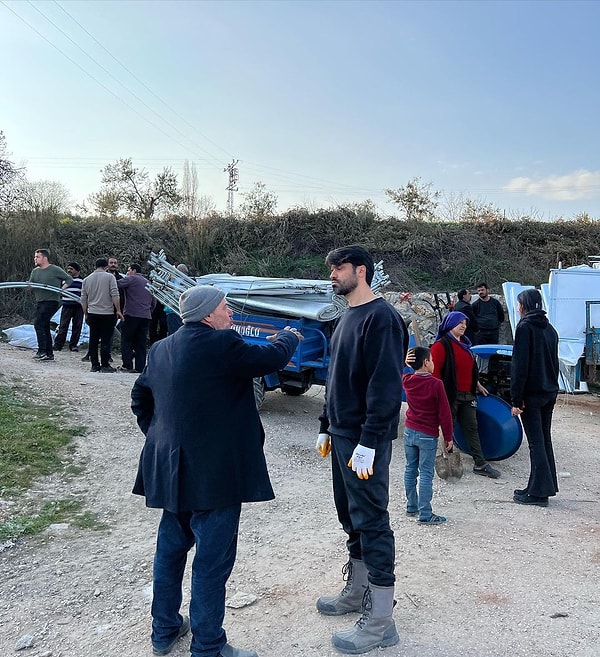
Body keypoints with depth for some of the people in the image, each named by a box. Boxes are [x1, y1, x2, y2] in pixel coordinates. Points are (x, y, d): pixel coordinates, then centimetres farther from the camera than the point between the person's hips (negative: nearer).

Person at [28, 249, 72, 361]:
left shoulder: (55, 270, -6)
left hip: (51, 301, -8)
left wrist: (63, 288, -15)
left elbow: (69, 279, 0)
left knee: (38, 323, -18)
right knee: (44, 327, 10)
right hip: (40, 302, 8)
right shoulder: (35, 271, 14)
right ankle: (49, 354, 17)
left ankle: (42, 351, -15)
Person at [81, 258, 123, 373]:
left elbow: (83, 299, 11)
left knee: (93, 340, 9)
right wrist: (118, 311, -6)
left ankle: (95, 365, 11)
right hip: (107, 313, -4)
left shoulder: (86, 279, 9)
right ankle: (105, 365, -1)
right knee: (106, 340, -1)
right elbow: (115, 295, -11)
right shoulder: (109, 277, -4)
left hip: (92, 313, 4)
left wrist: (86, 314, 19)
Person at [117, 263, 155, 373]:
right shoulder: (148, 283, 21)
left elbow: (116, 285, -12)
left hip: (132, 314, -6)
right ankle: (140, 367, 5)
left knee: (126, 340, 1)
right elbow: (153, 302, 22)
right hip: (146, 316, 6)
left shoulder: (131, 279, -1)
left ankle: (127, 365, -3)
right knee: (141, 342, 8)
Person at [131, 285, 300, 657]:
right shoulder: (221, 344, -17)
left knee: (171, 549, 21)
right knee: (212, 561, 2)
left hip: (170, 469, 9)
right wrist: (289, 337, 10)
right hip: (214, 473, -9)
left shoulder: (161, 349, 8)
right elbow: (273, 358, -10)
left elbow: (140, 396, 16)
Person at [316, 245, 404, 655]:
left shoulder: (381, 318, -15)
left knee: (371, 522, -3)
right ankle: (357, 592, 33)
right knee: (351, 516, 17)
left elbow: (385, 385, -21)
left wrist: (368, 442, -24)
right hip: (342, 436, 9)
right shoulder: (348, 317, 14)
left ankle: (381, 623, 8)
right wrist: (328, 427, 18)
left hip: (365, 440, -9)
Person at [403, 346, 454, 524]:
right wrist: (448, 437, -4)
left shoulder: (407, 381, -2)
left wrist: (405, 362, 7)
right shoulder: (436, 384, -16)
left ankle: (412, 507, 25)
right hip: (428, 435, -5)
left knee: (410, 470, 15)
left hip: (409, 431, 6)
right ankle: (425, 515, 0)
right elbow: (444, 413, -13)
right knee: (426, 473, -2)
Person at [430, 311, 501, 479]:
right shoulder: (441, 345, -11)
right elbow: (435, 370, -17)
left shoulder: (464, 344, 17)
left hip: (467, 395, 8)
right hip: (450, 395, -8)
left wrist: (477, 385, 26)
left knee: (472, 428, 9)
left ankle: (480, 464, 14)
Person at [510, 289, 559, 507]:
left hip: (532, 393, -8)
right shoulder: (550, 329, 12)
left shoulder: (525, 327, -13)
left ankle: (538, 492, 2)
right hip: (550, 392, 8)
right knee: (545, 440, 14)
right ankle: (546, 487, 21)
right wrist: (552, 387, 20)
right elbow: (554, 362, 16)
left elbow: (519, 366, -17)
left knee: (536, 443, -3)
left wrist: (516, 399, -15)